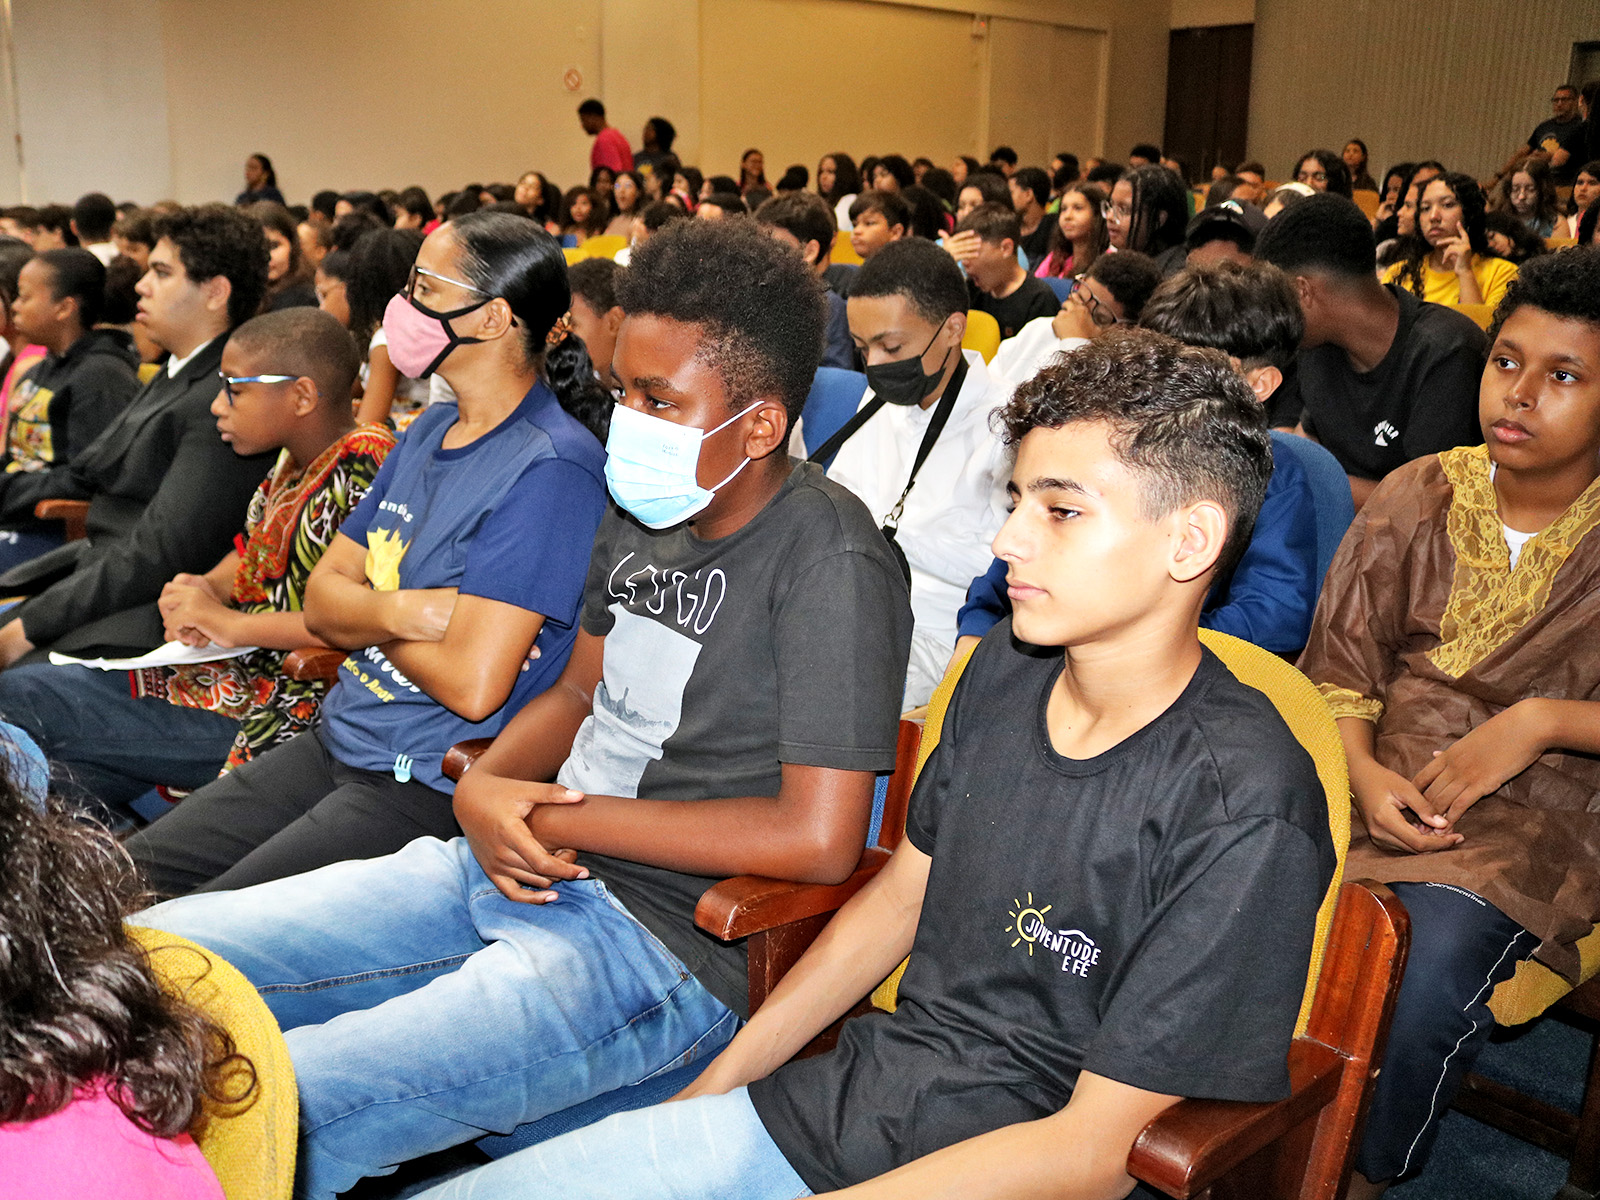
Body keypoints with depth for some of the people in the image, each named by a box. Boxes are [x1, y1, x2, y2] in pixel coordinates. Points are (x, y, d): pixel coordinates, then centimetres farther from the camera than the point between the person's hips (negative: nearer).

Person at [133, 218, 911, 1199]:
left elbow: (820, 839, -22)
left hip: (669, 937, -8)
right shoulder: (647, 510, 9)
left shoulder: (830, 558, -16)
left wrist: (562, 816, -14)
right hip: (508, 864, 8)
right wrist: (486, 786, -2)